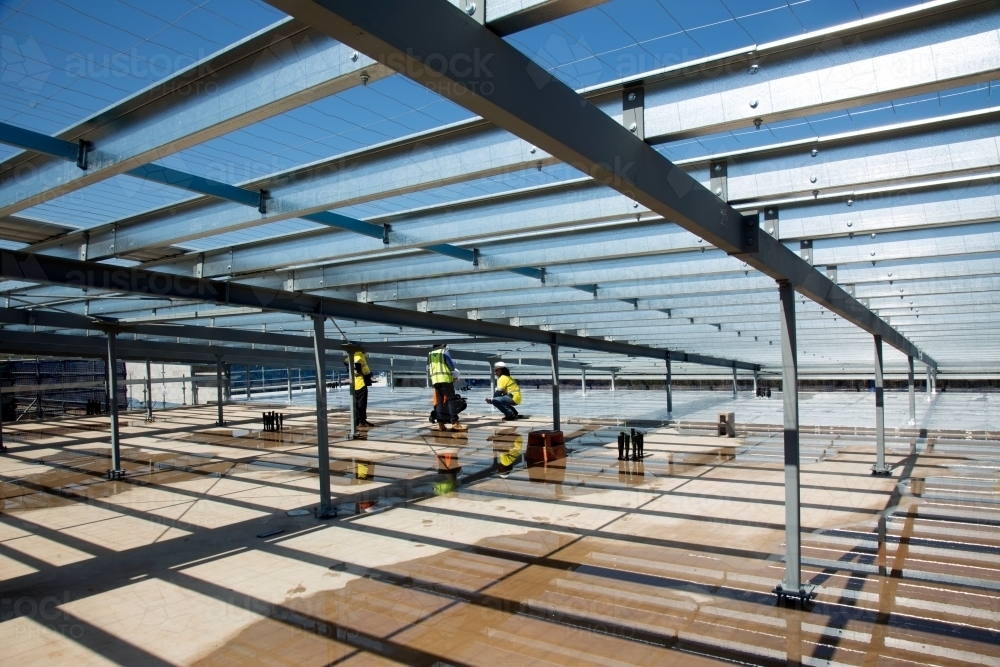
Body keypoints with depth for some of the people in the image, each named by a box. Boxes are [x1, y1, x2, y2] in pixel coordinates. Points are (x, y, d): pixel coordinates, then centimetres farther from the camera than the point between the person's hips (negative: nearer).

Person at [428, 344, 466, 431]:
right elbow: (452, 366, -2)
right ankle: (455, 423, -14)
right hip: (445, 379, -6)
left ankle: (441, 424, 3)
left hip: (435, 380, 6)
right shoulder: (445, 351, 0)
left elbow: (428, 368, 17)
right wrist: (453, 369, 19)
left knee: (439, 401, 8)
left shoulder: (430, 354, 16)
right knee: (451, 400, -7)